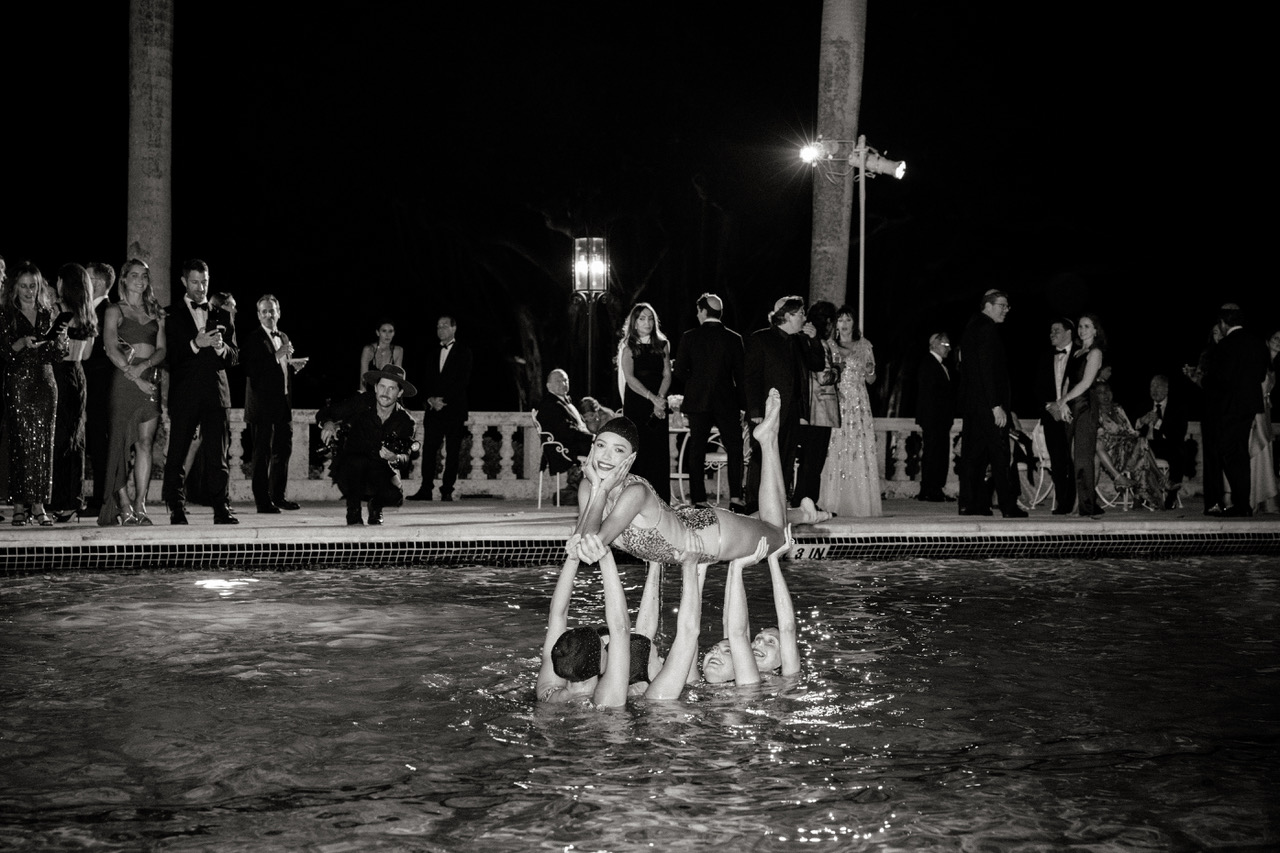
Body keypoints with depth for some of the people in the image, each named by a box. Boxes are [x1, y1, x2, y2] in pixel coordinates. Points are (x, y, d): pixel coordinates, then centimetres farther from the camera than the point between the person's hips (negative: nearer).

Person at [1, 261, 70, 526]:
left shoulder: (48, 315, 12)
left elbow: (55, 356, 12)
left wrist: (61, 342, -8)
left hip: (44, 383, 3)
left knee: (44, 444, 0)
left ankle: (39, 505, 2)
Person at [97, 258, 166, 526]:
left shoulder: (155, 313, 18)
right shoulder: (114, 311, 6)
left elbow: (162, 349, 9)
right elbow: (112, 350, -4)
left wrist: (145, 365, -11)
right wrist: (135, 376, -12)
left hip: (150, 381, 3)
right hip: (124, 381, -3)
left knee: (145, 444, -2)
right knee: (120, 442, -6)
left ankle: (140, 505, -2)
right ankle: (124, 505, -5)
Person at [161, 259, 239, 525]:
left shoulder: (222, 316, 17)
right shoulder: (171, 315, 8)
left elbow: (235, 357, 12)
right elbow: (168, 357, -2)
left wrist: (221, 347, -9)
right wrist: (195, 344, -14)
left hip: (215, 393, 2)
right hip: (184, 395, -2)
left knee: (218, 455, -3)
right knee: (176, 455, -2)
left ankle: (222, 510, -2)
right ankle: (177, 511, 4)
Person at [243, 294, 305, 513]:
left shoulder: (283, 338, 16)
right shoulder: (253, 338, -8)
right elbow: (250, 369, -20)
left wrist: (293, 365, 4)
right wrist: (277, 356, -22)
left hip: (283, 403, 8)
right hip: (262, 403, -8)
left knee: (284, 449, 14)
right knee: (262, 452, -3)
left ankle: (278, 495, 26)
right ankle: (262, 501, 2)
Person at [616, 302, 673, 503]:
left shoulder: (662, 345, 12)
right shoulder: (628, 346, 3)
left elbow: (667, 375, 6)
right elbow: (630, 378, -6)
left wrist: (660, 398, -10)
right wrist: (652, 397, -17)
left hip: (658, 403, 2)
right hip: (635, 404, -2)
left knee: (660, 452, -2)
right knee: (638, 451, -6)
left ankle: (661, 500, 1)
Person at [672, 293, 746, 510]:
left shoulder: (689, 337, -3)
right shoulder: (734, 338, -2)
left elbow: (680, 372, -2)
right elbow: (740, 375, -1)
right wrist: (743, 405, 5)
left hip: (697, 401, 0)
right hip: (727, 402, 0)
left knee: (696, 451, 6)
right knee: (735, 450, 7)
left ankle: (698, 499, 4)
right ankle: (735, 497, -2)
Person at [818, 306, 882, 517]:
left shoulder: (864, 346, 11)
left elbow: (870, 380, 14)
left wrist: (870, 372, -7)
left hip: (859, 403, 1)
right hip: (835, 402, -1)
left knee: (861, 450, -7)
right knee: (835, 449, -8)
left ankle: (860, 503, -5)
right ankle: (834, 502, -5)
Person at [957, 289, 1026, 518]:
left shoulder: (972, 326, 17)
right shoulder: (987, 328, -12)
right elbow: (988, 369, -19)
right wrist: (997, 405, -21)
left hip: (971, 402, 10)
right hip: (987, 403, -10)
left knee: (972, 453, 8)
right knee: (999, 455, -6)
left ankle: (970, 503, 8)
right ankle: (1008, 506, -3)